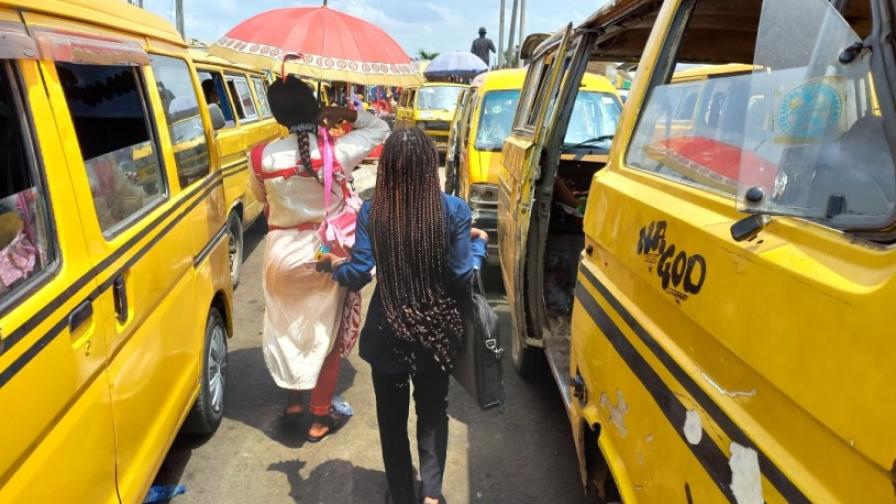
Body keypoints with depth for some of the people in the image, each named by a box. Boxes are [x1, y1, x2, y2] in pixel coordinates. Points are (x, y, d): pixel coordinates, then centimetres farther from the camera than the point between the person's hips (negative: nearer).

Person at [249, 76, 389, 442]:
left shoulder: (262, 157, -9)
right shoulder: (339, 151, -16)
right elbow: (380, 128, 1)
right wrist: (344, 113, -1)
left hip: (282, 253, 2)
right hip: (326, 254, -2)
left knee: (285, 329, 23)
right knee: (326, 335, 13)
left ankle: (293, 399, 40)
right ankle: (320, 419, 25)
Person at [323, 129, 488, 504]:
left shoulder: (371, 213, -12)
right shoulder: (453, 210, -12)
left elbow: (358, 275, -11)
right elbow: (462, 276, -12)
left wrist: (334, 265, 10)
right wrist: (479, 244, 7)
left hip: (388, 331, 0)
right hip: (436, 330, 0)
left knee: (392, 417, 20)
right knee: (433, 412, 23)